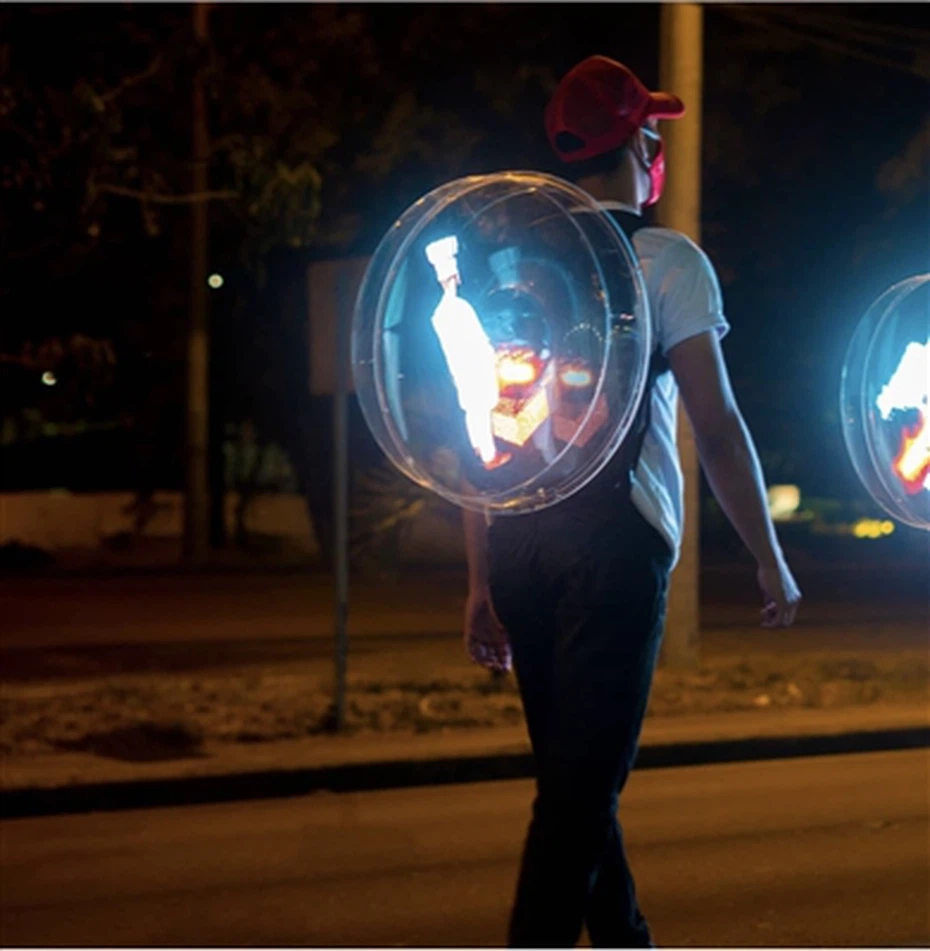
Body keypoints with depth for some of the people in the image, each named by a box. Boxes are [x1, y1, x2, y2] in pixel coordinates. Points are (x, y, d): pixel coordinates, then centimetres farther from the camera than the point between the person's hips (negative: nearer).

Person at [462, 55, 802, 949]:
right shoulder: (666, 261, 0)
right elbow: (717, 426, -6)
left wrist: (482, 583, 17)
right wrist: (772, 563, 2)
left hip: (517, 539, 6)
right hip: (613, 536, -6)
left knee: (577, 773, 16)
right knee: (581, 785, -6)